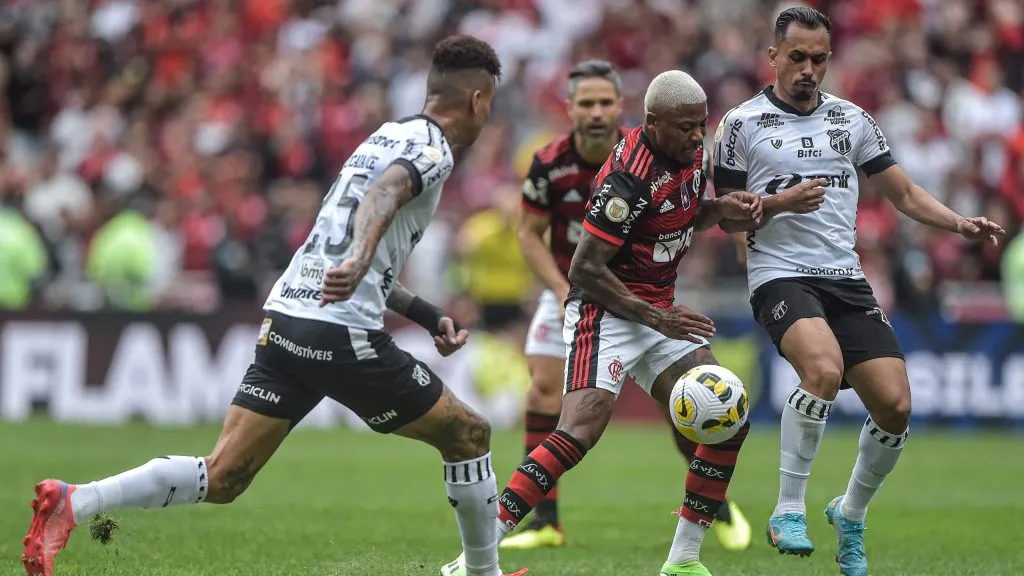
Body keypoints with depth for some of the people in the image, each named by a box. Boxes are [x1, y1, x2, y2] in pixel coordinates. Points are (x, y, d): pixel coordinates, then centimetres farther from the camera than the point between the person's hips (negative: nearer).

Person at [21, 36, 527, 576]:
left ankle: (73, 502, -17)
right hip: (343, 334, -8)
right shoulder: (432, 147, -3)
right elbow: (385, 193, -27)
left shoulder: (386, 138, 25)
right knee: (469, 435, 10)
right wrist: (359, 261, -45)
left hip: (285, 318, 8)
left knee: (219, 479, -1)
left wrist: (431, 318, 33)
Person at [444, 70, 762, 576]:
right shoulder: (629, 177, -23)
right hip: (606, 312, -9)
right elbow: (584, 270, -22)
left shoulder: (690, 153, 3)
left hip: (660, 313, 9)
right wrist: (656, 318, -21)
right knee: (581, 431, -24)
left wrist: (723, 208, 2)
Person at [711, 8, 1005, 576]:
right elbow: (726, 215, 5)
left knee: (895, 406, -9)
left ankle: (850, 516, 18)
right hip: (780, 274, -4)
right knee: (824, 369, -34)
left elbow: (904, 193, 14)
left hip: (845, 278, 4)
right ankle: (788, 511, -21)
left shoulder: (851, 119, 12)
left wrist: (961, 223, -3)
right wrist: (780, 202, -13)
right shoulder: (743, 123, 2)